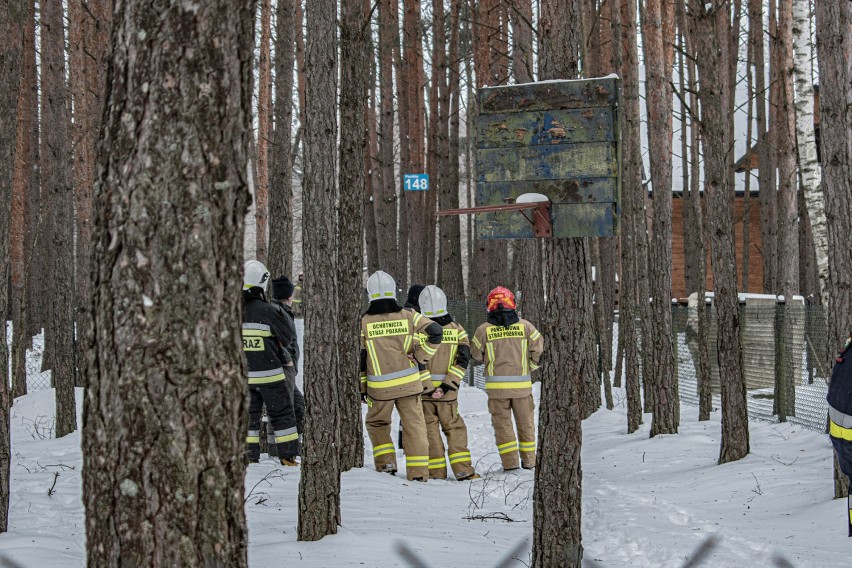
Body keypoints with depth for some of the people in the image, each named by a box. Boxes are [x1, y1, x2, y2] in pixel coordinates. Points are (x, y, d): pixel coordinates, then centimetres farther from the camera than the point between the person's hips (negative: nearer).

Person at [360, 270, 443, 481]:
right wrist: (420, 356, 1)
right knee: (414, 425, 7)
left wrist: (361, 387, 7)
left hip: (379, 387, 0)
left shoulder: (364, 322, -3)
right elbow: (435, 332, -9)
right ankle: (418, 472, 4)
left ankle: (385, 462, 11)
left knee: (377, 423, 21)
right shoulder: (407, 316, -2)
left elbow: (358, 358, -2)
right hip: (409, 384, 0)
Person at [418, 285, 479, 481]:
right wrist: (446, 387, -9)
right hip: (448, 392, 1)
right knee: (454, 428, 12)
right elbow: (462, 361, -6)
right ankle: (463, 470, 5)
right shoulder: (457, 330, 1)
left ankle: (437, 472, 9)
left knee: (430, 430, 7)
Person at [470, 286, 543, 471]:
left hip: (496, 386, -1)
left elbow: (476, 355, 6)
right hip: (522, 385, 1)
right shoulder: (525, 326, -2)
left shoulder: (484, 329, -5)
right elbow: (540, 349, 0)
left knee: (502, 423, 8)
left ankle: (510, 462, 2)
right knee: (525, 423, 14)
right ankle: (529, 461, 19)